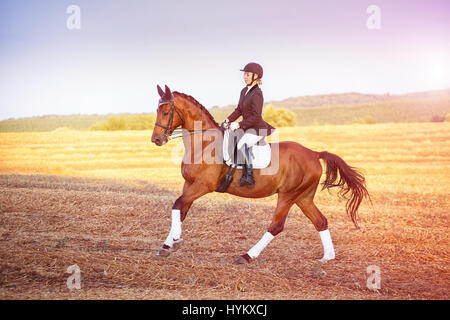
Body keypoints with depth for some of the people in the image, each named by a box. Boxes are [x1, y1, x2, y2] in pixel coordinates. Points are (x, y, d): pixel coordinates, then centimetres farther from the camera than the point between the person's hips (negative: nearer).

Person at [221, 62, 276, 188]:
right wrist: (228, 120, 1)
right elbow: (239, 110, 16)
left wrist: (239, 125, -21)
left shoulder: (257, 94, -18)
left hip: (257, 129, -10)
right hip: (247, 129, 10)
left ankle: (249, 175, -28)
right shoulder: (244, 91, 10)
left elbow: (256, 117, -21)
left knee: (241, 145, -32)